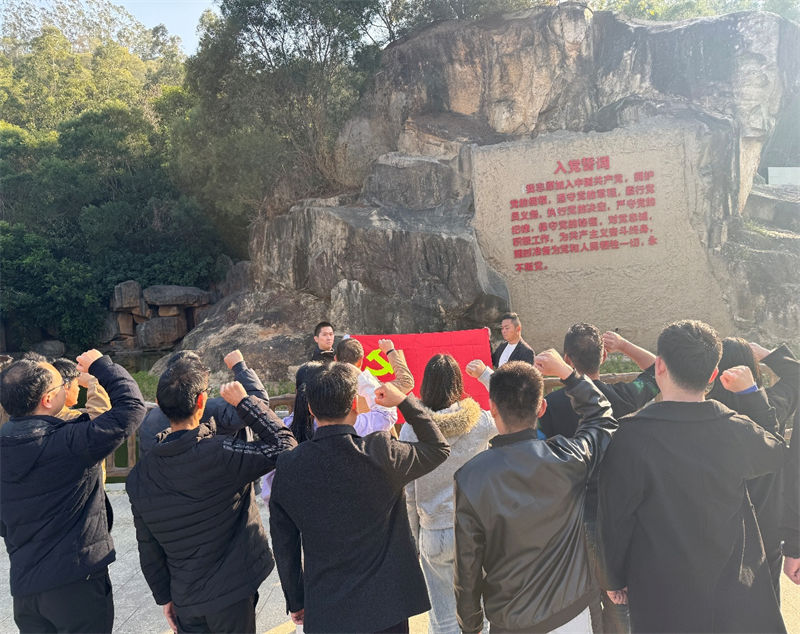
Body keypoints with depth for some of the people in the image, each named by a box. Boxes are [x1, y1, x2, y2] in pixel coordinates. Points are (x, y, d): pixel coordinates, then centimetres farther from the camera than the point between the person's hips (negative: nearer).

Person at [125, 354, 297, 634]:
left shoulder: (139, 476, -6)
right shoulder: (221, 453, -26)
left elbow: (147, 547, 3)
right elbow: (283, 445, -19)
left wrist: (164, 596, 15)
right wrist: (244, 401, -13)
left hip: (185, 601, 5)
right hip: (231, 595, -4)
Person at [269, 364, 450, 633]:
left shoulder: (288, 466, -12)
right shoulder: (381, 452, -20)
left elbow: (284, 547, -1)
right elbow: (439, 448, -2)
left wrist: (295, 602, 13)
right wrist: (404, 401, 3)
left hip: (322, 612, 2)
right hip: (384, 607, -2)